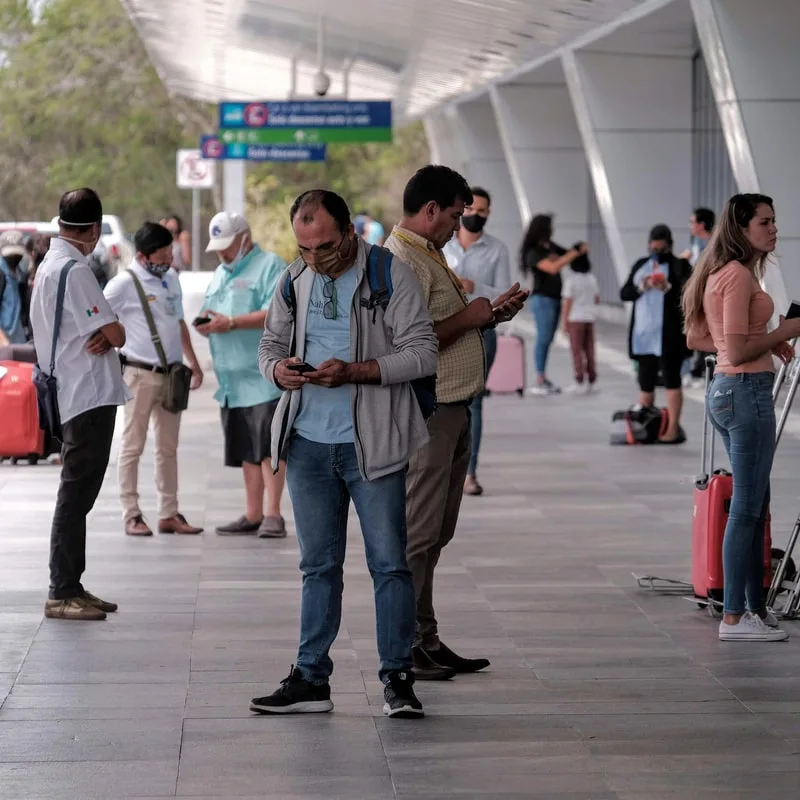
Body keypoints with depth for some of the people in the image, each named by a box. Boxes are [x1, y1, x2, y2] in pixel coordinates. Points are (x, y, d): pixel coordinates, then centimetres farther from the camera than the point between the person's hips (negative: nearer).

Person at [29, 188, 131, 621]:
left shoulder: (48, 265, 16)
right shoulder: (75, 270, -16)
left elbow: (102, 331, 14)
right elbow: (116, 334, -17)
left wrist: (103, 338, -7)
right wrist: (111, 336, 5)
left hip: (73, 395, 10)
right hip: (90, 394, -10)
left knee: (78, 494, 14)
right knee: (76, 493, -7)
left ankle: (71, 587, 19)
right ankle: (62, 593, -5)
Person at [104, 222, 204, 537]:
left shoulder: (171, 279, 12)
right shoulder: (125, 283, -10)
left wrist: (193, 363, 23)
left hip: (171, 374, 7)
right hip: (141, 374, -7)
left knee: (168, 447, 10)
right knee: (133, 446, 0)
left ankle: (169, 514, 15)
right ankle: (131, 515, 3)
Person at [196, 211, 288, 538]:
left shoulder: (270, 266, -3)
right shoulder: (220, 275, 23)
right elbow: (212, 314, 26)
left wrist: (231, 322, -18)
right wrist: (206, 324, 2)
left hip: (264, 376, -8)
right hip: (233, 378, 8)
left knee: (268, 446, -10)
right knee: (247, 450, 9)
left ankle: (273, 514, -8)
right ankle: (252, 516, 12)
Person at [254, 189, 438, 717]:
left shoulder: (391, 274, -6)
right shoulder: (294, 281, 10)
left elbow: (423, 353, -10)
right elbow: (271, 344, 19)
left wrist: (354, 371, -21)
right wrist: (278, 368, -5)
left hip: (371, 443, -5)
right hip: (308, 442, 5)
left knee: (389, 563, -1)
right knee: (318, 565, 11)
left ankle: (398, 678, 7)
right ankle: (311, 679, 16)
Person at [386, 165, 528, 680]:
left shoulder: (430, 253, 19)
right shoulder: (402, 261, -15)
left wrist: (492, 312, 12)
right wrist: (469, 317, -14)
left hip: (454, 410, 11)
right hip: (429, 411, -11)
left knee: (435, 534, 13)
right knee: (417, 533, -7)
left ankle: (425, 641, 19)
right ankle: (405, 646, -3)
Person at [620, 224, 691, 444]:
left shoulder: (679, 266, 0)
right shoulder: (640, 266, 15)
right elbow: (624, 293, 10)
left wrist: (668, 288, -26)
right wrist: (640, 287, -9)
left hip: (668, 335, -5)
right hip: (643, 334, 5)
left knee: (671, 379, -5)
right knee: (645, 381, 10)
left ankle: (673, 428, -6)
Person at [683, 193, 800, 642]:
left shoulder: (720, 274, 15)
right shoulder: (739, 275, -16)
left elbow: (697, 340, 20)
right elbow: (737, 352, -21)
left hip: (727, 390, 11)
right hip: (747, 390, -11)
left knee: (755, 505, 17)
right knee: (747, 508, -6)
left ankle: (756, 607, 24)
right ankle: (734, 618, -2)